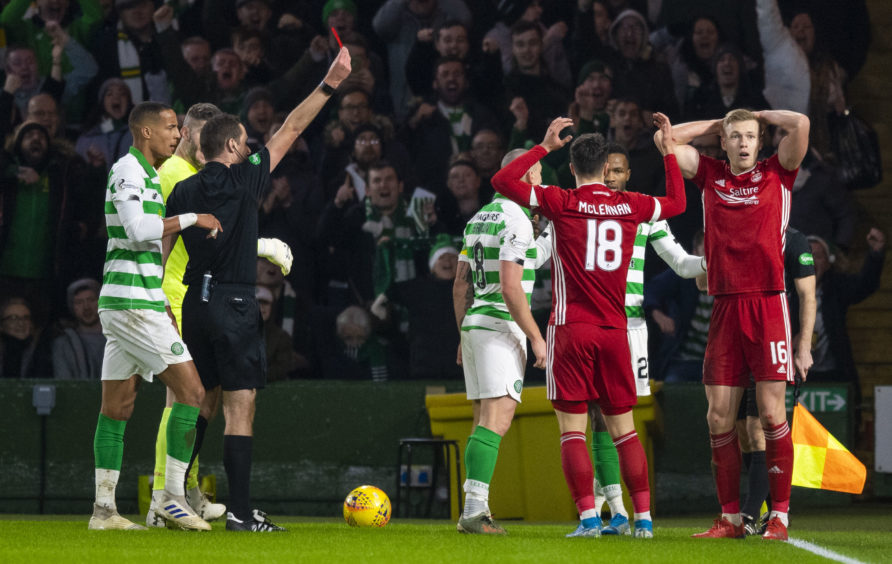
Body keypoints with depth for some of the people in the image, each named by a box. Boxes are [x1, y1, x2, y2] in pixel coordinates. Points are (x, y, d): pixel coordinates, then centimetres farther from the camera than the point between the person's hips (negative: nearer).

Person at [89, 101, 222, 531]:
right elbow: (138, 229, -25)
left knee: (117, 407, 8)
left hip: (120, 303, 10)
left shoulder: (146, 173, 20)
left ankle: (104, 508, 7)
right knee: (191, 390, -9)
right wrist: (193, 218, -16)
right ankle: (173, 497, -9)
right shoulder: (129, 171, -11)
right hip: (134, 303, -10)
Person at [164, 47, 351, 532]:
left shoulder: (184, 191, 8)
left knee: (199, 404, 14)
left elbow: (161, 248, 8)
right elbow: (290, 131, -1)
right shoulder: (245, 180, -5)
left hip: (195, 303, 6)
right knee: (240, 406, -6)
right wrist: (329, 85, 5)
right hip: (235, 302, -6)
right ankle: (240, 512, -10)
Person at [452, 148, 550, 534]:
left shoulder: (479, 218, 15)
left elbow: (460, 285, 18)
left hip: (474, 327, 9)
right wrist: (536, 337, -14)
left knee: (484, 421, 11)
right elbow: (510, 288, -19)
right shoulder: (516, 221, -12)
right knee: (497, 420, -13)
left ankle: (475, 512, 9)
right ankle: (474, 510, -23)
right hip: (502, 329, -9)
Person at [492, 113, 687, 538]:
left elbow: (502, 181, -5)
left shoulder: (561, 203, -5)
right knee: (623, 429, 10)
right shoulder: (630, 205, 5)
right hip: (615, 329, 3)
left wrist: (545, 146, 1)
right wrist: (669, 150, 31)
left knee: (572, 430, -2)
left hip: (571, 328, -3)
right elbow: (677, 203, 24)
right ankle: (643, 517, 5)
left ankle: (588, 516, -13)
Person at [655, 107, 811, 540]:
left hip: (768, 305, -3)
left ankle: (779, 516, -2)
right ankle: (730, 517, 8)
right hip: (725, 307, 3)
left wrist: (761, 116, 9)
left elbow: (800, 124, -7)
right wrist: (720, 124, 16)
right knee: (719, 417, 1)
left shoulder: (777, 173, 6)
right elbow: (665, 140, 14)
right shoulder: (710, 175, 13)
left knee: (771, 413, -6)